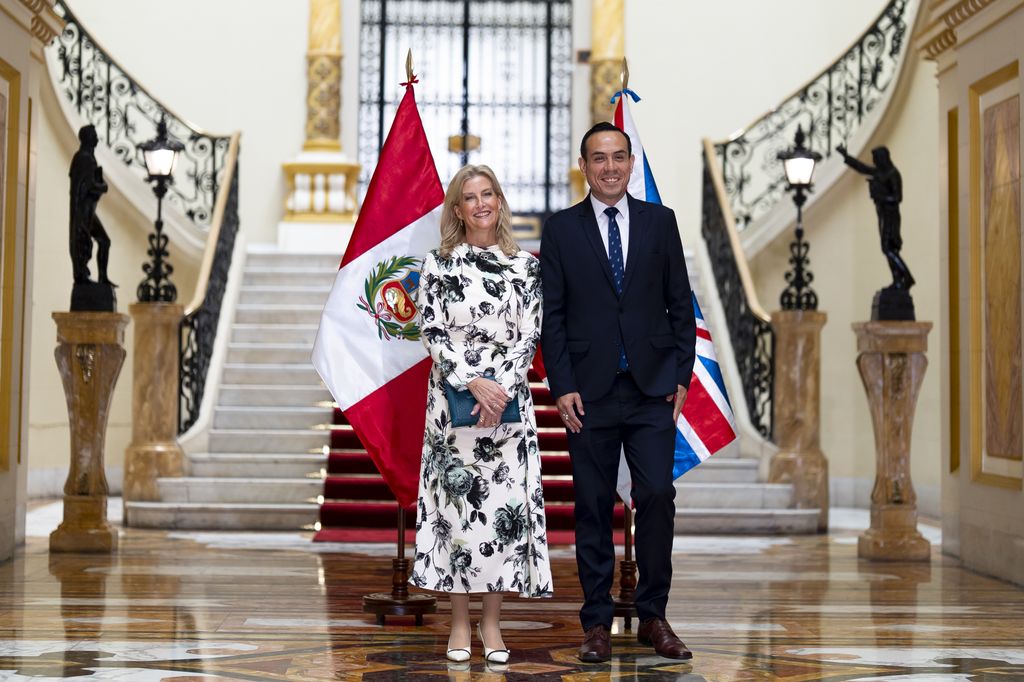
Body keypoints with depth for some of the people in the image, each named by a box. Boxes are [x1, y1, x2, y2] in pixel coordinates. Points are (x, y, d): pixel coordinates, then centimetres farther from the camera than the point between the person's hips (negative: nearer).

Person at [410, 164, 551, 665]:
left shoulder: (525, 266, 6)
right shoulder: (438, 265, 3)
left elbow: (528, 338, 1)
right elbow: (432, 334, -3)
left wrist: (501, 388, -13)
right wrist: (474, 382, -15)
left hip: (508, 400, 1)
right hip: (452, 401, -1)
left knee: (505, 503, 1)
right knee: (455, 502, 0)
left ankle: (492, 622, 11)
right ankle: (460, 622, 10)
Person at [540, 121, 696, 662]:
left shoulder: (660, 221, 8)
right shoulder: (560, 230, 5)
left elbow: (680, 305, 9)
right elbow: (552, 316, 2)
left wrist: (682, 375, 2)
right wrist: (562, 388, -6)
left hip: (653, 389, 1)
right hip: (590, 391, -1)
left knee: (657, 497, -4)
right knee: (593, 507, 4)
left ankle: (653, 617, 10)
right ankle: (597, 622, 12)